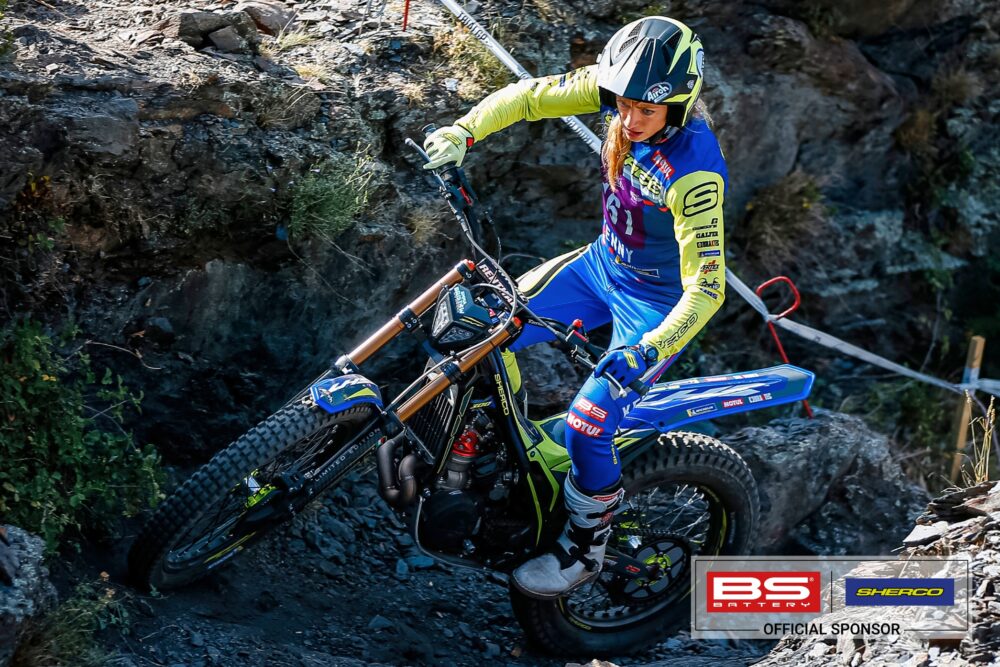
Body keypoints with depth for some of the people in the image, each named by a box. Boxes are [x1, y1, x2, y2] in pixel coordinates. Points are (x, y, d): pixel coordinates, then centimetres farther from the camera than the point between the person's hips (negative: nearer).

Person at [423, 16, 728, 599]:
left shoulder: (695, 172, -35)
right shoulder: (620, 89, -17)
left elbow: (707, 287, -35)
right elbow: (531, 95, -6)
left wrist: (645, 352, -45)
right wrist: (463, 131, -21)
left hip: (657, 300, -7)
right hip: (605, 263, 7)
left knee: (590, 421, -17)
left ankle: (587, 545, 9)